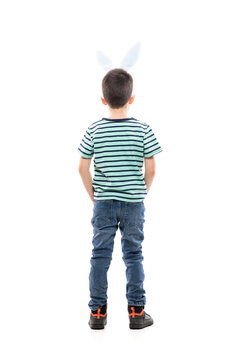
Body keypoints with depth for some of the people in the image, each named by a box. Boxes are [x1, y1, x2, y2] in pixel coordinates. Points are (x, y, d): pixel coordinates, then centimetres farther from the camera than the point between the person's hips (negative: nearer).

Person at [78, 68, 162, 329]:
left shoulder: (94, 130, -5)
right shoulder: (143, 130, -7)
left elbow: (83, 168, -3)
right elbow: (151, 169, -5)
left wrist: (94, 196, 10)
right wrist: (142, 193, 11)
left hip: (103, 203, 1)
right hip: (134, 203, 0)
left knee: (100, 256, 9)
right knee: (133, 255, 9)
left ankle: (98, 312, 13)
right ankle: (136, 312, 13)